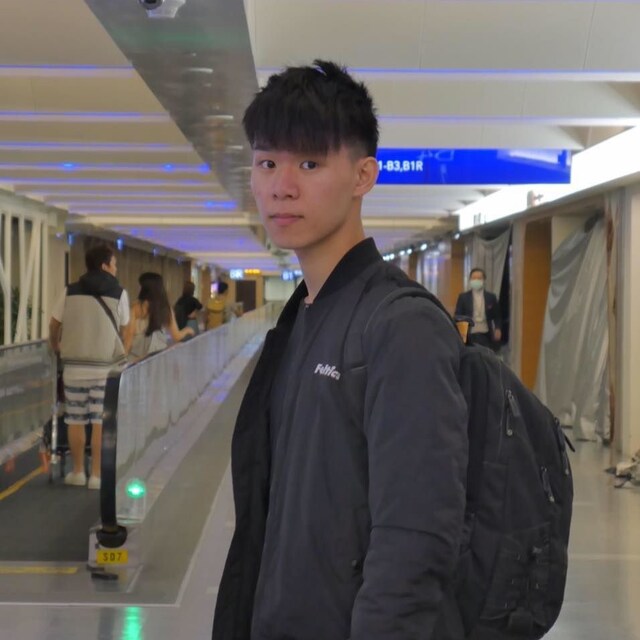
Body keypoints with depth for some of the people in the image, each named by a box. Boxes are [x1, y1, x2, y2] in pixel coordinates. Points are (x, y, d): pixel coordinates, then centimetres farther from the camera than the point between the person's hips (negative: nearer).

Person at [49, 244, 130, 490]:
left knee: (76, 421, 11)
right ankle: (97, 475, 2)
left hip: (75, 366, 2)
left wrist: (55, 347, 32)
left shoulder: (70, 292, 3)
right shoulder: (119, 293, -2)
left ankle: (77, 472, 19)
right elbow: (124, 330, 7)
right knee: (101, 423, 2)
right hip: (105, 367, -2)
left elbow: (54, 325, 11)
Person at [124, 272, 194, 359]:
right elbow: (176, 336, 6)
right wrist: (187, 330, 26)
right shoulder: (165, 308, 0)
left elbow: (130, 334, -5)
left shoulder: (136, 307, -5)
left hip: (137, 357, -1)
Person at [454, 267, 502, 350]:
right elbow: (458, 316, 6)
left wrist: (498, 329, -5)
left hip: (486, 336, 1)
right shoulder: (463, 297, 6)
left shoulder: (491, 297, 9)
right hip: (469, 335, -1)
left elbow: (497, 316, 12)